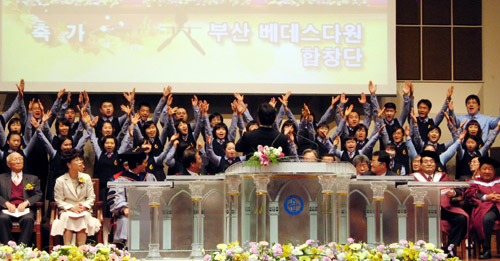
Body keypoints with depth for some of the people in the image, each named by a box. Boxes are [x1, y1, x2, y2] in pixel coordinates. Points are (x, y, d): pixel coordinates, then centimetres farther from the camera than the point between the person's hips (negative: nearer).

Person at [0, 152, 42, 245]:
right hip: (8, 210, 0)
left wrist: (26, 203, -9)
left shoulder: (32, 179, 24)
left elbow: (38, 195, 10)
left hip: (25, 209, 0)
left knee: (28, 219, -36)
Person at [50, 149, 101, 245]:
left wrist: (84, 206, -13)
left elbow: (91, 197, 7)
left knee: (84, 217, -32)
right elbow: (59, 201, -1)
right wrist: (72, 208, -17)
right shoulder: (60, 181, 1)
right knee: (66, 217, -34)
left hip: (84, 210, 1)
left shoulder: (86, 178, 10)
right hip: (66, 210, -1)